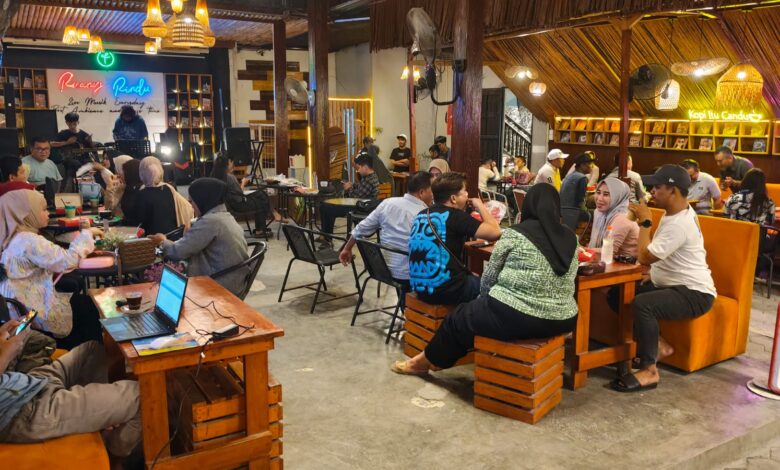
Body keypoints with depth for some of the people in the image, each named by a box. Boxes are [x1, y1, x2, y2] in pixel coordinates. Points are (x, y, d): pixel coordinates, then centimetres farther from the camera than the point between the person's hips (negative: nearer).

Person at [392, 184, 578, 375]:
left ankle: (426, 361, 43)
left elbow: (488, 279, 0)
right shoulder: (571, 238, 5)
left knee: (459, 316, 22)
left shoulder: (514, 234, -9)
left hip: (513, 317, -6)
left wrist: (486, 300, 20)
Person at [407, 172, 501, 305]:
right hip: (446, 291, -8)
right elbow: (495, 232, -16)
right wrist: (480, 206, -2)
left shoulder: (421, 215, 10)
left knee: (474, 278, 30)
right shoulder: (455, 216, -12)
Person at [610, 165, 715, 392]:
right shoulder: (675, 213, 8)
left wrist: (644, 221, -18)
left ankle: (649, 371, -22)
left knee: (642, 304, -34)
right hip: (674, 284, 11)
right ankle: (657, 345, 8)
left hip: (694, 294, -10)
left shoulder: (679, 224, -25)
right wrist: (654, 273, 4)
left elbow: (645, 257, -27)